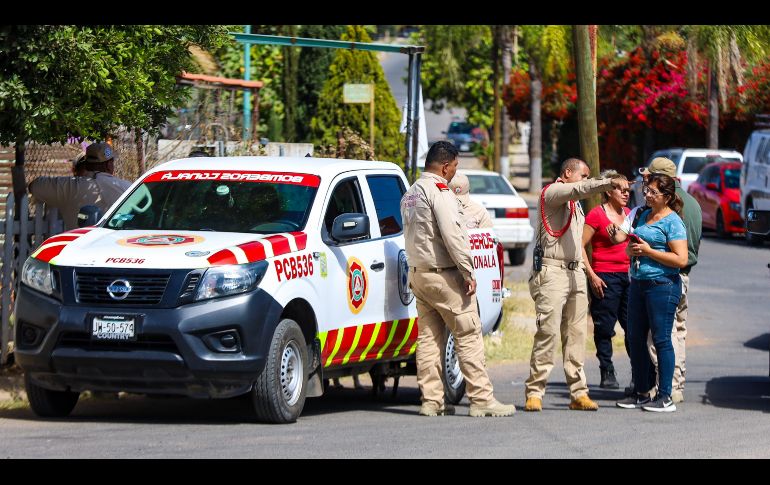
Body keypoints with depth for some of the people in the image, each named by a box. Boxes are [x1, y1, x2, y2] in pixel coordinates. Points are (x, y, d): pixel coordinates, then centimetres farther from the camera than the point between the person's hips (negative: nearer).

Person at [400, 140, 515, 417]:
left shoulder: (410, 195, 15)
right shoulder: (439, 191, -13)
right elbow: (452, 234, -20)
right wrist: (468, 272, -17)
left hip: (418, 273, 9)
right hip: (443, 274, -9)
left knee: (428, 338, 9)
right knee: (469, 335, -6)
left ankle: (431, 400, 7)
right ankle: (481, 399, -9)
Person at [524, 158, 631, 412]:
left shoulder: (575, 205, 26)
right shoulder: (552, 192, -2)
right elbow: (580, 189, -23)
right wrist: (609, 183, -35)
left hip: (575, 272, 9)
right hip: (552, 271, -9)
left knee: (576, 334, 3)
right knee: (548, 331, -12)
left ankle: (578, 393, 3)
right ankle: (534, 393, -11)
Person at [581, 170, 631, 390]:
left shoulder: (629, 214, 14)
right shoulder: (597, 215, -5)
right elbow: (580, 245, -7)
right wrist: (591, 275, -13)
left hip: (628, 275, 5)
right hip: (605, 277, -5)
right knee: (605, 328, -1)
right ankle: (607, 373, 6)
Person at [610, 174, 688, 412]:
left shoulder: (672, 222, -8)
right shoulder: (643, 216, 15)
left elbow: (681, 259, -16)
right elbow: (631, 248, 24)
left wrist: (648, 251, -16)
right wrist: (631, 249, 0)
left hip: (662, 285, -8)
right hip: (638, 283, 8)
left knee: (661, 340, -5)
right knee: (636, 339, 10)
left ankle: (665, 397, -1)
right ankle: (641, 393, 19)